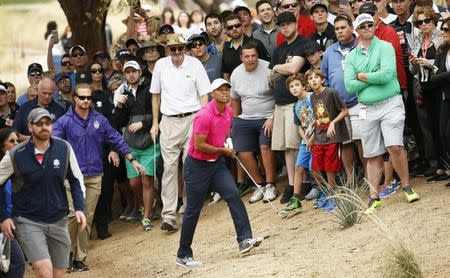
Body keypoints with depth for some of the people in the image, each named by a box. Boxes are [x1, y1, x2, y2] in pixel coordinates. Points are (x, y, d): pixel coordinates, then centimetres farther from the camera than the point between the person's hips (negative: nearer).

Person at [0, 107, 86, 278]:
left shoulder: (64, 148, -5)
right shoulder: (15, 155, -12)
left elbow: (76, 180, 8)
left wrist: (79, 208, -4)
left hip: (58, 220, 4)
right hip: (28, 221, -3)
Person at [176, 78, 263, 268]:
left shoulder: (229, 112, 4)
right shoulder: (204, 115, -22)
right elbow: (199, 146, -23)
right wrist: (222, 151, -13)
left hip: (216, 163, 7)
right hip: (197, 166, -7)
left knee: (233, 194, -13)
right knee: (193, 210, 0)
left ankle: (244, 240, -18)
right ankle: (183, 256, 10)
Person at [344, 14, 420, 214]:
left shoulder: (385, 47, -1)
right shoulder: (351, 57, 10)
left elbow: (387, 74, -17)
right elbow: (350, 86, -2)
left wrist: (362, 76, -6)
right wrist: (375, 77, -8)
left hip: (390, 104, -4)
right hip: (367, 109, 4)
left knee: (394, 146, -16)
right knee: (372, 155, 6)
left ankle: (406, 186, 0)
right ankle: (374, 197, 12)